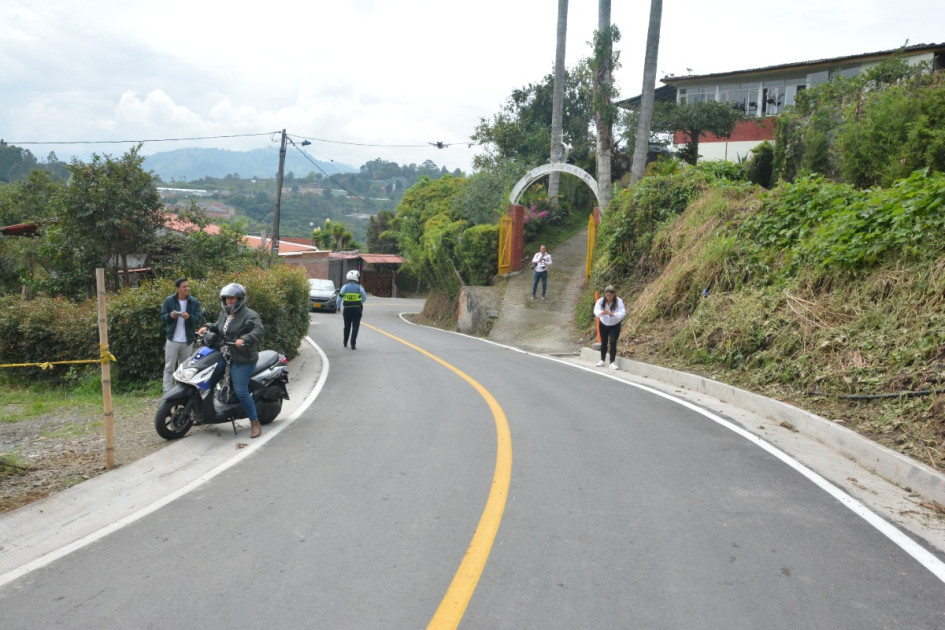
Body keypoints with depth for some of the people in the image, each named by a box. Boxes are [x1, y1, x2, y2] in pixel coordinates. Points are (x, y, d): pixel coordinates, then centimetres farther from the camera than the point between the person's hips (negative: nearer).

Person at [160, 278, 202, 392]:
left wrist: (189, 317, -24)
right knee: (169, 367, -1)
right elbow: (162, 317, 3)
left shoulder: (194, 302, 3)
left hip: (188, 341, 1)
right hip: (172, 340, -1)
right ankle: (167, 392, -2)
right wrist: (170, 316, -18)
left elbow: (198, 318, -3)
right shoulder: (169, 300, 2)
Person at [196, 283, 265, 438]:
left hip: (242, 360, -8)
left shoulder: (249, 315, -11)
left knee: (241, 391, -13)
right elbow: (218, 327, 29)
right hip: (224, 355, 8)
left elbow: (259, 330, -24)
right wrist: (207, 328, 9)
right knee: (209, 381, 11)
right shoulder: (224, 313, 15)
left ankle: (255, 423, -2)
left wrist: (244, 339, -39)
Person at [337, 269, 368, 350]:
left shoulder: (345, 287, -3)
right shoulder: (359, 287, -6)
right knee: (355, 327, 1)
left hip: (347, 309, 2)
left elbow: (340, 297, -2)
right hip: (357, 309, -2)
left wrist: (338, 307, 11)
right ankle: (353, 345, -6)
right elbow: (364, 298, 4)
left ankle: (345, 343, 32)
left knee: (347, 326, 18)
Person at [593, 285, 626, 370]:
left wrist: (612, 314, -47)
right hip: (603, 324, 2)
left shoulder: (619, 301, -21)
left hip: (615, 325, -2)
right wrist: (602, 313, -50)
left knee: (613, 342, -13)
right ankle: (602, 361, 25)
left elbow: (622, 313, -29)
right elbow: (596, 311, -27)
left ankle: (612, 362, -8)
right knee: (604, 342, 12)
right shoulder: (601, 301, -16)